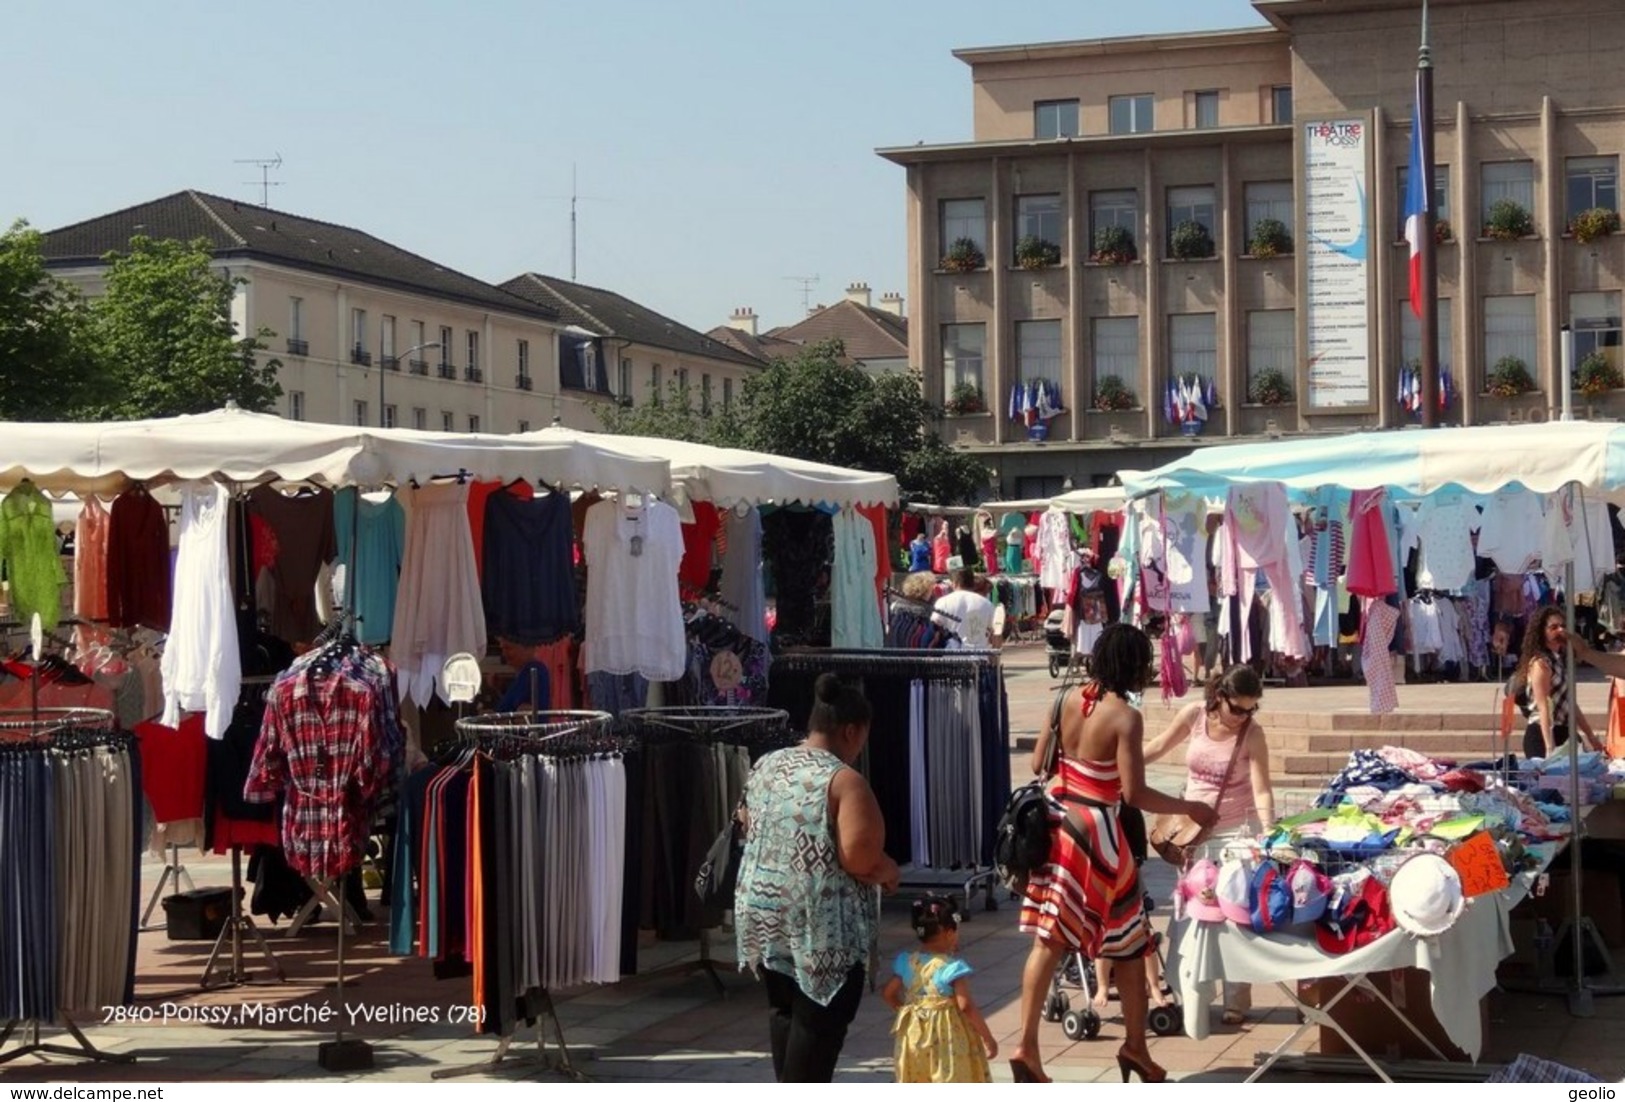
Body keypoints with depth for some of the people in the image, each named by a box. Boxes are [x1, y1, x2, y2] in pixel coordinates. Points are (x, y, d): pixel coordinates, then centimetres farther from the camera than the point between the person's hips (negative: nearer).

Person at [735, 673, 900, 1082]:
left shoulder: (765, 767, 8)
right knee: (820, 1018, 1)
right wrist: (887, 871, -5)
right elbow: (858, 855, -24)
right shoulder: (844, 781, -16)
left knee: (785, 1009, 20)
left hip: (762, 912, 8)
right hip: (822, 923, -7)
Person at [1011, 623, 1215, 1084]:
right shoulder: (1125, 716, -15)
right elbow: (1134, 793, -19)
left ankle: (1027, 1046, 3)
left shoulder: (1068, 698, 3)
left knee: (1049, 939, 7)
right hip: (1094, 830, -6)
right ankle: (1135, 1046, 17)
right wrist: (1190, 808, -8)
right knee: (1129, 941, 10)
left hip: (1057, 822, 6)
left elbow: (1038, 762, 10)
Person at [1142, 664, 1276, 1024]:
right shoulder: (1194, 715, -7)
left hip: (1237, 831, -4)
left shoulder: (1252, 733, -14)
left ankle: (1236, 1002, 4)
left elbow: (1261, 791, -19)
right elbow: (1160, 746, 9)